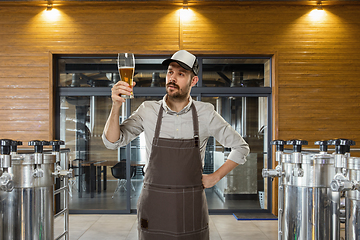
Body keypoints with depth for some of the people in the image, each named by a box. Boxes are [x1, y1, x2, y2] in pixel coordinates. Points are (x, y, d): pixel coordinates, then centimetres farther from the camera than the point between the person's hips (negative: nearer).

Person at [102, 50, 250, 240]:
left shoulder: (205, 113, -2)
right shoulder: (148, 111, -2)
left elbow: (241, 147, 8)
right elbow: (112, 142, -8)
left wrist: (215, 177, 1)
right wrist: (116, 106, -23)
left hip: (192, 208, 1)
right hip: (154, 204, 0)